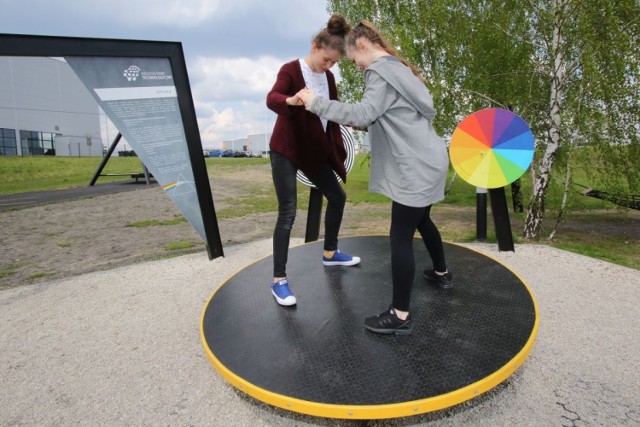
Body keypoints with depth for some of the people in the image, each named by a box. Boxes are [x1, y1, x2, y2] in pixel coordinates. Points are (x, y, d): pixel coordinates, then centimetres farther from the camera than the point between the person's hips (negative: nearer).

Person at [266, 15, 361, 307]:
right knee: (288, 212, -11)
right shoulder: (290, 70, -13)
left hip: (315, 151, 8)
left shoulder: (328, 77, 8)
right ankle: (278, 280, -2)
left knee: (337, 197, 13)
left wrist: (337, 149, 9)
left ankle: (330, 253, 33)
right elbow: (271, 99, -31)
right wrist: (291, 100, -54)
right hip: (286, 151, -7)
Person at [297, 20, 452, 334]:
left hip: (416, 166, -11)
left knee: (400, 237, -7)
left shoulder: (381, 71, -12)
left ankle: (400, 316, 0)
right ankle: (442, 274, 47)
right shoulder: (397, 68, 19)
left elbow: (364, 113, -25)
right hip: (426, 160, 11)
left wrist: (316, 103, -19)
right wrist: (364, 123, 8)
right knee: (421, 220, 26)